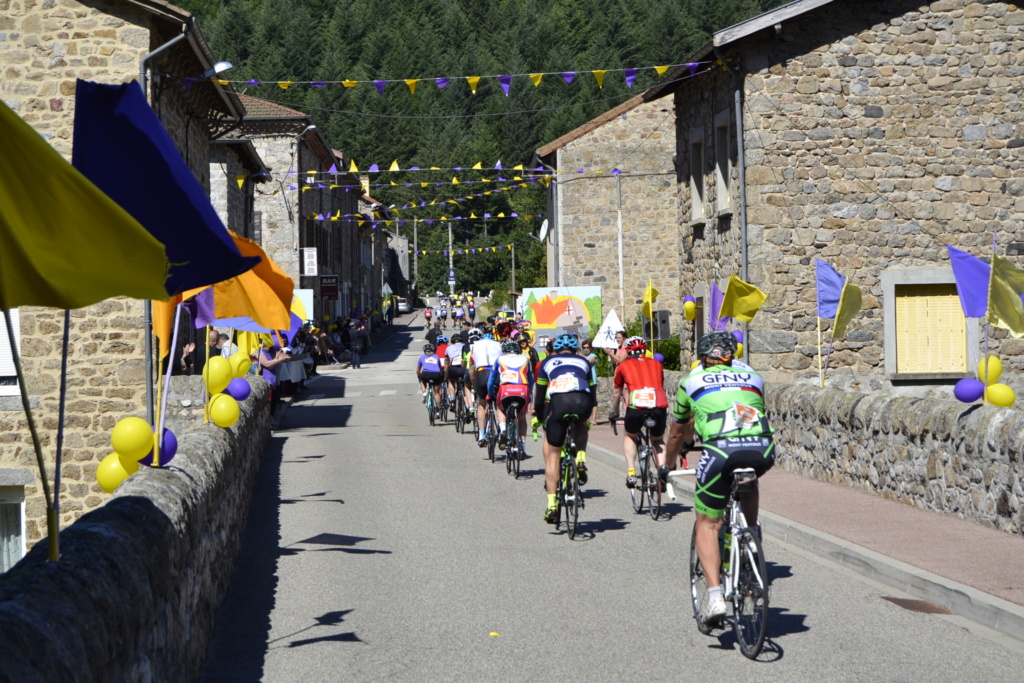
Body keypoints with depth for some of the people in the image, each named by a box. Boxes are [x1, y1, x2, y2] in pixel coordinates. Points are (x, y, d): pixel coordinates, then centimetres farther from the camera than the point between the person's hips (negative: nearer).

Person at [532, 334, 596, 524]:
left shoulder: (548, 362, 29)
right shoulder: (583, 361, 32)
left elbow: (539, 395, 32)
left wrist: (538, 417, 48)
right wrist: (586, 415, 52)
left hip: (558, 401, -1)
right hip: (582, 402, 1)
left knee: (552, 453, 13)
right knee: (580, 426, 39)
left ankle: (552, 505, 6)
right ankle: (581, 460, 14)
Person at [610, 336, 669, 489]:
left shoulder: (623, 366, 23)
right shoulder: (656, 364, 28)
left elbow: (616, 394, 34)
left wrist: (615, 414, 51)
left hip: (636, 406, -1)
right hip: (659, 406, 1)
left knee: (630, 437, 28)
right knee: (658, 440, 27)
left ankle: (631, 472, 10)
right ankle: (662, 467, -2)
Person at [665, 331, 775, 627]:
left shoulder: (691, 382, 26)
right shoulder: (752, 377, 31)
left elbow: (678, 433, 39)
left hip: (721, 449, -2)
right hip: (762, 448, 2)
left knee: (706, 524, 11)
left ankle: (715, 594, -5)